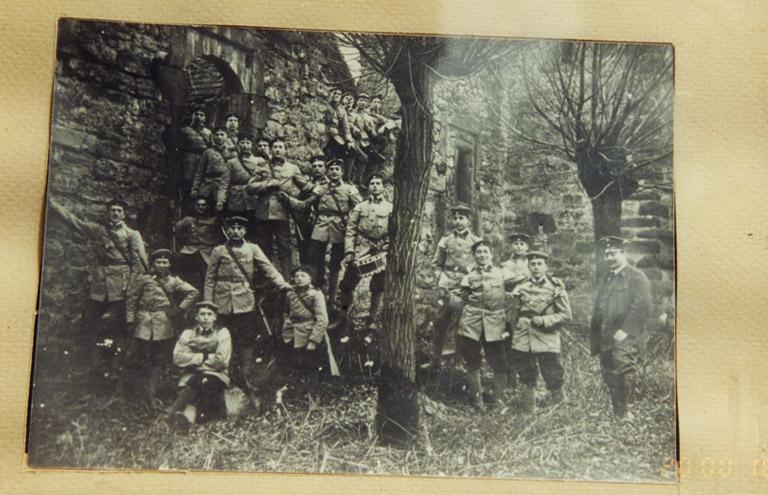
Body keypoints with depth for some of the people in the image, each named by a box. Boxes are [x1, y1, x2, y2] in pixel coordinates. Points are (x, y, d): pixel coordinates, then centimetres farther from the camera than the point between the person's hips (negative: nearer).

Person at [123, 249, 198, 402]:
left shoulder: (174, 281, 6)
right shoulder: (144, 280, 4)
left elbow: (193, 292, 3)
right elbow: (131, 300, 6)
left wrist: (180, 309, -3)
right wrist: (130, 321, 0)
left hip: (164, 328, 1)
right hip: (143, 326, -1)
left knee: (159, 361, 6)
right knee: (136, 359, 1)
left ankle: (152, 396, 13)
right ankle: (124, 389, 21)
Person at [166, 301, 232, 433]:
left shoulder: (222, 333, 7)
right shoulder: (188, 333, 13)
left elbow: (221, 361, -7)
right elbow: (177, 358, -2)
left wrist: (193, 359, -3)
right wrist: (204, 356, -8)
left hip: (216, 376, -2)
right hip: (190, 377, 2)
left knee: (204, 382, -34)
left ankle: (173, 413, -38)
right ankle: (187, 418, -49)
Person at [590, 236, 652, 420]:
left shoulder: (637, 277, 1)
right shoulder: (604, 280, 23)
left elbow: (641, 308, -10)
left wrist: (626, 330, -18)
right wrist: (595, 339, 15)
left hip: (626, 338, -7)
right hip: (605, 340, 7)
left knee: (623, 373, -19)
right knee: (609, 377, 6)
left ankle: (623, 414, -9)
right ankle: (618, 414, 16)